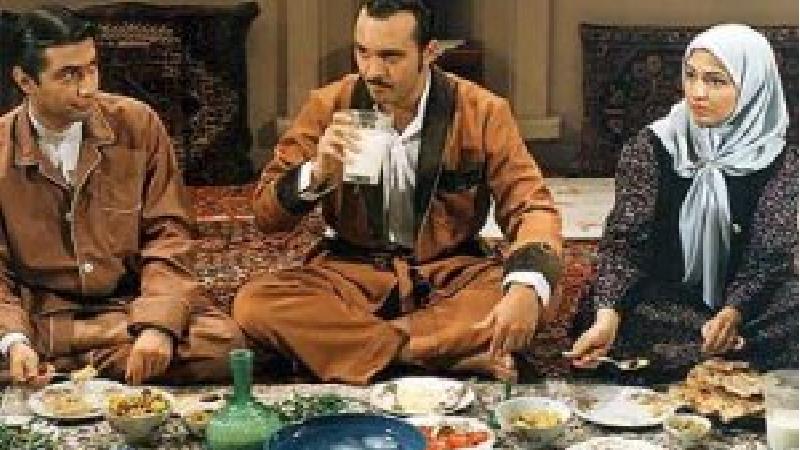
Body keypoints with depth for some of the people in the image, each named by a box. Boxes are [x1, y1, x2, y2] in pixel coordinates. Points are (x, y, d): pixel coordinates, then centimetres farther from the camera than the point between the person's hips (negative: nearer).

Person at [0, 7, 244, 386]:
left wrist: (158, 324, -18)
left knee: (222, 345, -28)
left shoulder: (138, 124, 1)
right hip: (39, 316, -1)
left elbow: (168, 232, -1)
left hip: (133, 305, 2)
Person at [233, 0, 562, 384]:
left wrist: (526, 289, -32)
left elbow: (532, 207, -10)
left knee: (531, 295, -30)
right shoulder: (329, 106, -4)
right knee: (254, 304, -28)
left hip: (449, 274, -1)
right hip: (351, 272, 1)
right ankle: (459, 355, -28)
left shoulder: (481, 112, -7)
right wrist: (317, 174, -24)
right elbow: (265, 215, -2)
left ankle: (333, 342, -25)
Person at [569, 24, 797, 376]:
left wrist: (733, 314, -31)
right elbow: (624, 239, -12)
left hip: (745, 304, 0)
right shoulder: (651, 147, -5)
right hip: (662, 300, 0)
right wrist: (607, 315, -30)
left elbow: (769, 255, -9)